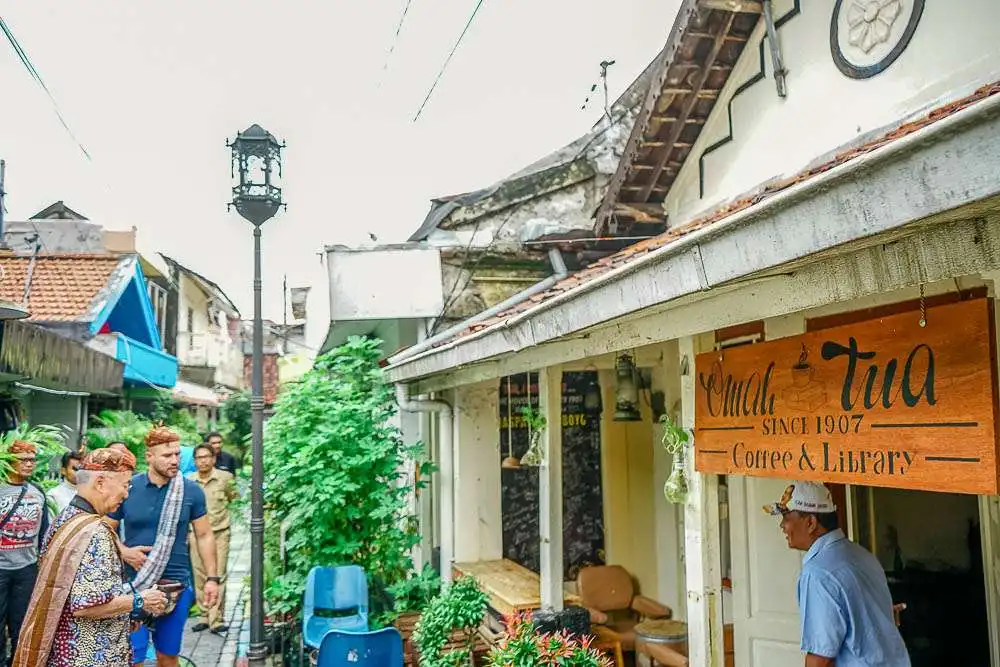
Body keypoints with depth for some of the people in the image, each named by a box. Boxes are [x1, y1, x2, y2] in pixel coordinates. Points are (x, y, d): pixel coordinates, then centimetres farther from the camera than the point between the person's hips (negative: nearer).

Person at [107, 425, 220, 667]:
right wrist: (123, 552, -12)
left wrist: (211, 578, 0)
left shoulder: (191, 491, -3)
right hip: (134, 585, -1)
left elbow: (204, 535, 3)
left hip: (176, 585, 1)